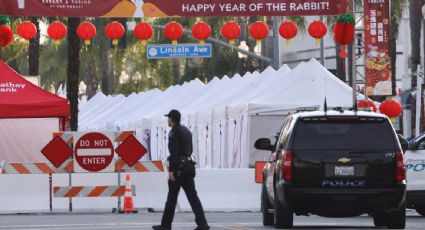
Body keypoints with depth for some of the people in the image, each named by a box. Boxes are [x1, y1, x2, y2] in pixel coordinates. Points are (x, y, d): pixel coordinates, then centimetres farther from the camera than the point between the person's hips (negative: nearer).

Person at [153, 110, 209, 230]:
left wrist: (171, 170, -20)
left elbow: (174, 152, -19)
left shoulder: (174, 132, -10)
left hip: (179, 168, -8)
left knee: (172, 197, 1)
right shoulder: (186, 131, 17)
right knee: (192, 196, 2)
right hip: (189, 166, 8)